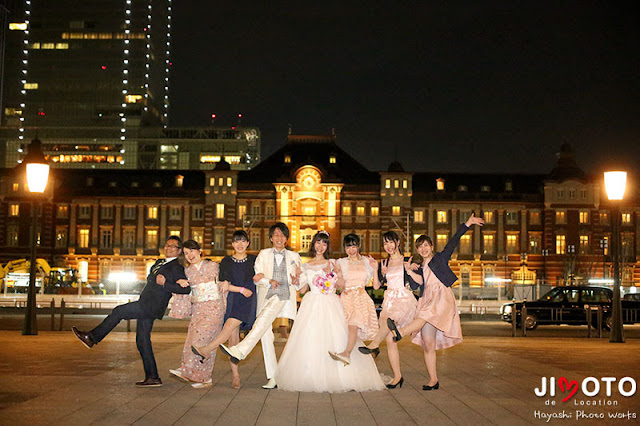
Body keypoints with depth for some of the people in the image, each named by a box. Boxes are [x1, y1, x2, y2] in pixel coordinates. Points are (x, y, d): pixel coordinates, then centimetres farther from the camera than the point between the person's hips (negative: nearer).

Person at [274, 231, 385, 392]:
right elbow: (302, 288, 10)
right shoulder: (306, 266, 14)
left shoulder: (332, 263, 10)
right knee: (309, 338, -8)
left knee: (334, 338, -10)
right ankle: (311, 378, -3)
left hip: (330, 305, -1)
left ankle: (334, 378, -4)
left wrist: (331, 273, -11)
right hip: (312, 305, 1)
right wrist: (297, 278, -7)